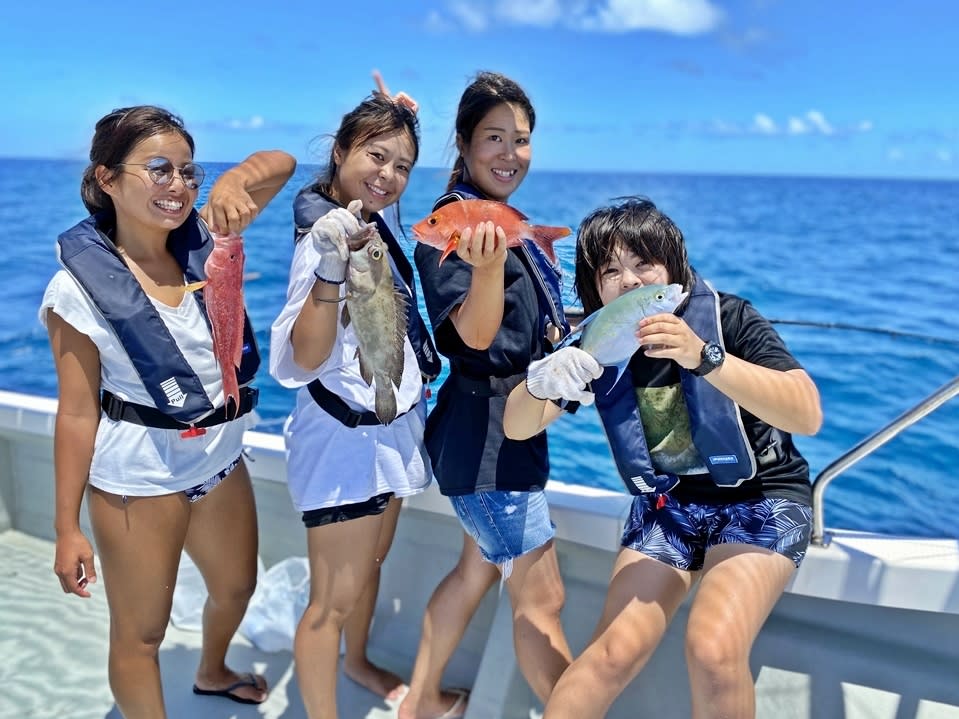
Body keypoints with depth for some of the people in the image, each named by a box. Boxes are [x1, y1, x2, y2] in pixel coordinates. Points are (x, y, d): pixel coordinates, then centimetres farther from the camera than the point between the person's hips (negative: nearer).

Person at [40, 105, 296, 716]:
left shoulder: (204, 242, -4)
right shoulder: (81, 284, -16)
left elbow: (281, 164, -3)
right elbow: (77, 412, -14)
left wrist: (233, 180, -25)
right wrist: (68, 528, -12)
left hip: (221, 458, 6)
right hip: (138, 475, -6)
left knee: (238, 586, 27)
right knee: (142, 632, 9)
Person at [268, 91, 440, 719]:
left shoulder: (374, 222, 2)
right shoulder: (326, 238, -21)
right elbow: (303, 361, -29)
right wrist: (330, 272, -43)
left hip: (393, 428, 9)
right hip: (346, 437, -9)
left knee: (372, 561, 26)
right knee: (334, 600, 2)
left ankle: (359, 662, 48)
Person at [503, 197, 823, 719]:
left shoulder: (727, 317, -18)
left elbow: (808, 416, -29)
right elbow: (517, 428, -11)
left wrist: (705, 358, -43)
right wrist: (540, 381, -35)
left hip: (760, 497, -2)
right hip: (667, 503, 3)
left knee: (713, 648, -25)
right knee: (615, 651, -14)